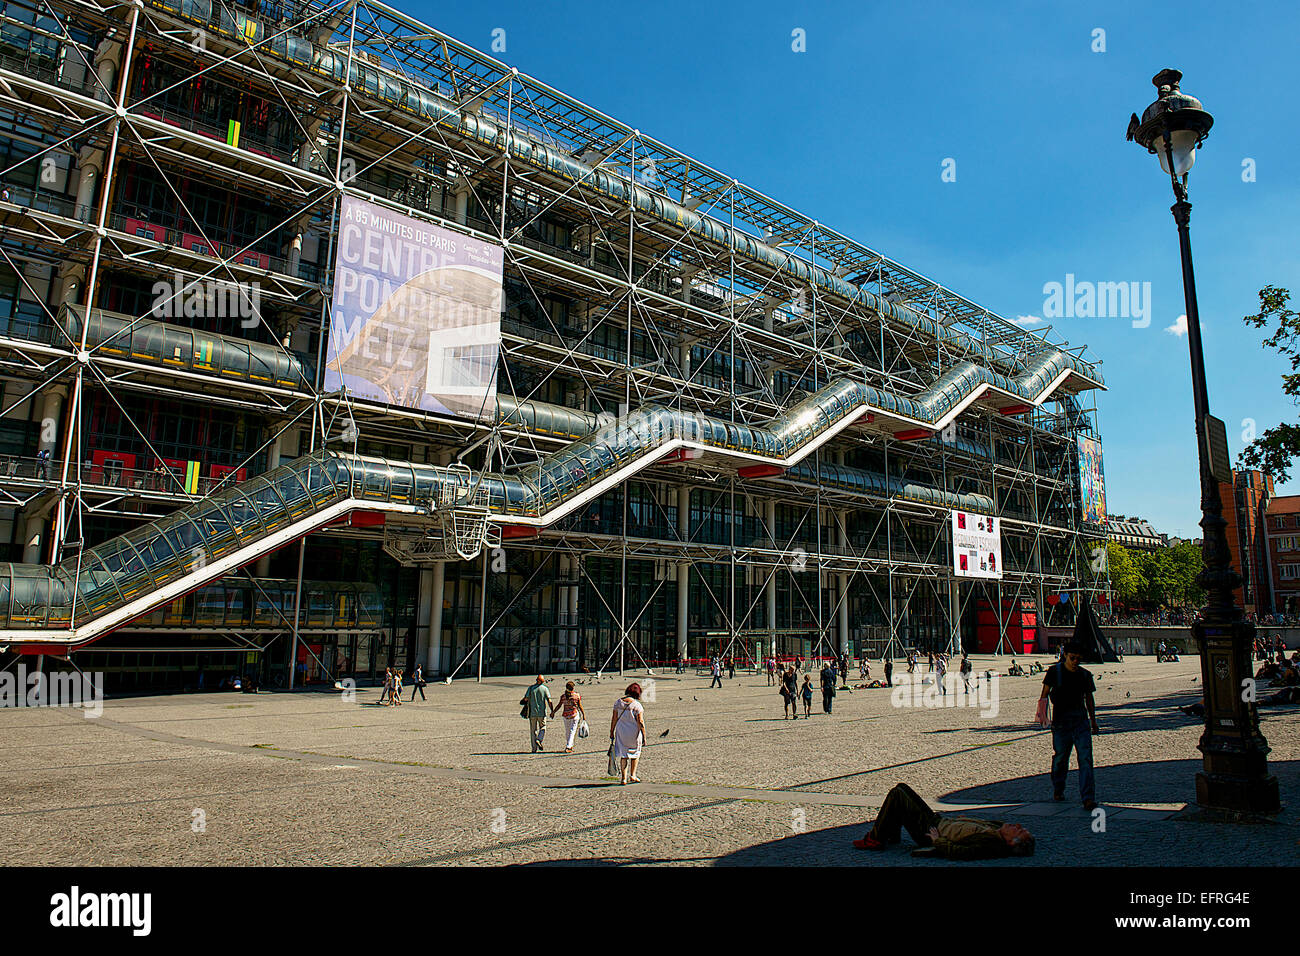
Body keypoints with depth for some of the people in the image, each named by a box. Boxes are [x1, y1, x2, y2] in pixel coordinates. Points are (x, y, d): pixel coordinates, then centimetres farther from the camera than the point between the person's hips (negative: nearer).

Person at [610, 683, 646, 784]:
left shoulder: (618, 702, -1)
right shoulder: (637, 705, -13)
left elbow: (614, 719, 2)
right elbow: (640, 722, -14)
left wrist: (611, 732, 10)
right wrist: (644, 736, -8)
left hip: (621, 732, 3)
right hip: (634, 732, -3)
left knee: (623, 754, 11)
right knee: (635, 752, 19)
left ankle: (623, 778, 8)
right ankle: (632, 775, 19)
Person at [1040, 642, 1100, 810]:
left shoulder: (1085, 675, 6)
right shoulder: (1055, 671, -2)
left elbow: (1089, 698, 19)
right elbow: (1045, 693, 2)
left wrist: (1093, 721, 23)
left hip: (1081, 720, 2)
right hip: (1060, 720, -2)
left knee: (1085, 758, -8)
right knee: (1060, 756, 8)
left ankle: (1088, 798, -9)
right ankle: (1058, 790, 31)